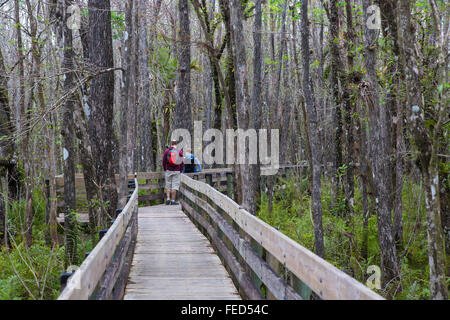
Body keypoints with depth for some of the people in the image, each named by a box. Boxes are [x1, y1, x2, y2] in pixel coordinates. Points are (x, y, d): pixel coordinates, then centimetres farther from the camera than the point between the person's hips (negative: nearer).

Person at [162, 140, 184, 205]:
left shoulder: (167, 151, -2)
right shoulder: (180, 152, 0)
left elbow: (164, 161, 2)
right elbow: (182, 163, 2)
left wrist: (165, 169, 15)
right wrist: (180, 171, 12)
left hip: (169, 171, 0)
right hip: (177, 171, 0)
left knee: (168, 185, 10)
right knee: (175, 185, 1)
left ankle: (168, 199, -1)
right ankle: (173, 200, -1)